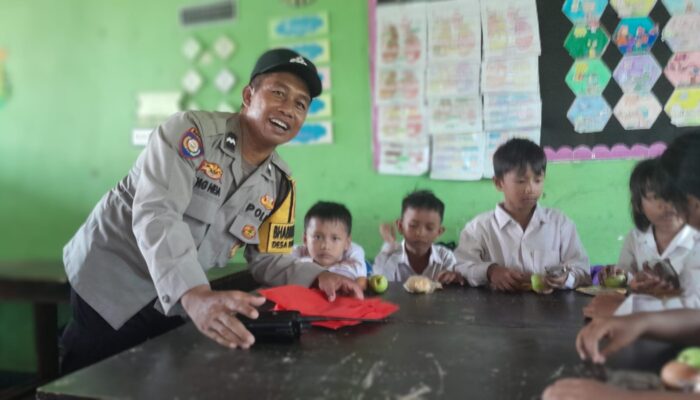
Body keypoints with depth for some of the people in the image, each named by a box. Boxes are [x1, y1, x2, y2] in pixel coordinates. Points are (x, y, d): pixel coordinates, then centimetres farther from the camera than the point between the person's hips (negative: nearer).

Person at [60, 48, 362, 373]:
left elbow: (266, 258, 3)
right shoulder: (190, 130, -22)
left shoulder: (280, 184, -1)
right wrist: (195, 295, -50)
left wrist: (316, 277, -18)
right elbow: (155, 215, -35)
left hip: (174, 302, 6)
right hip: (109, 281, -5)